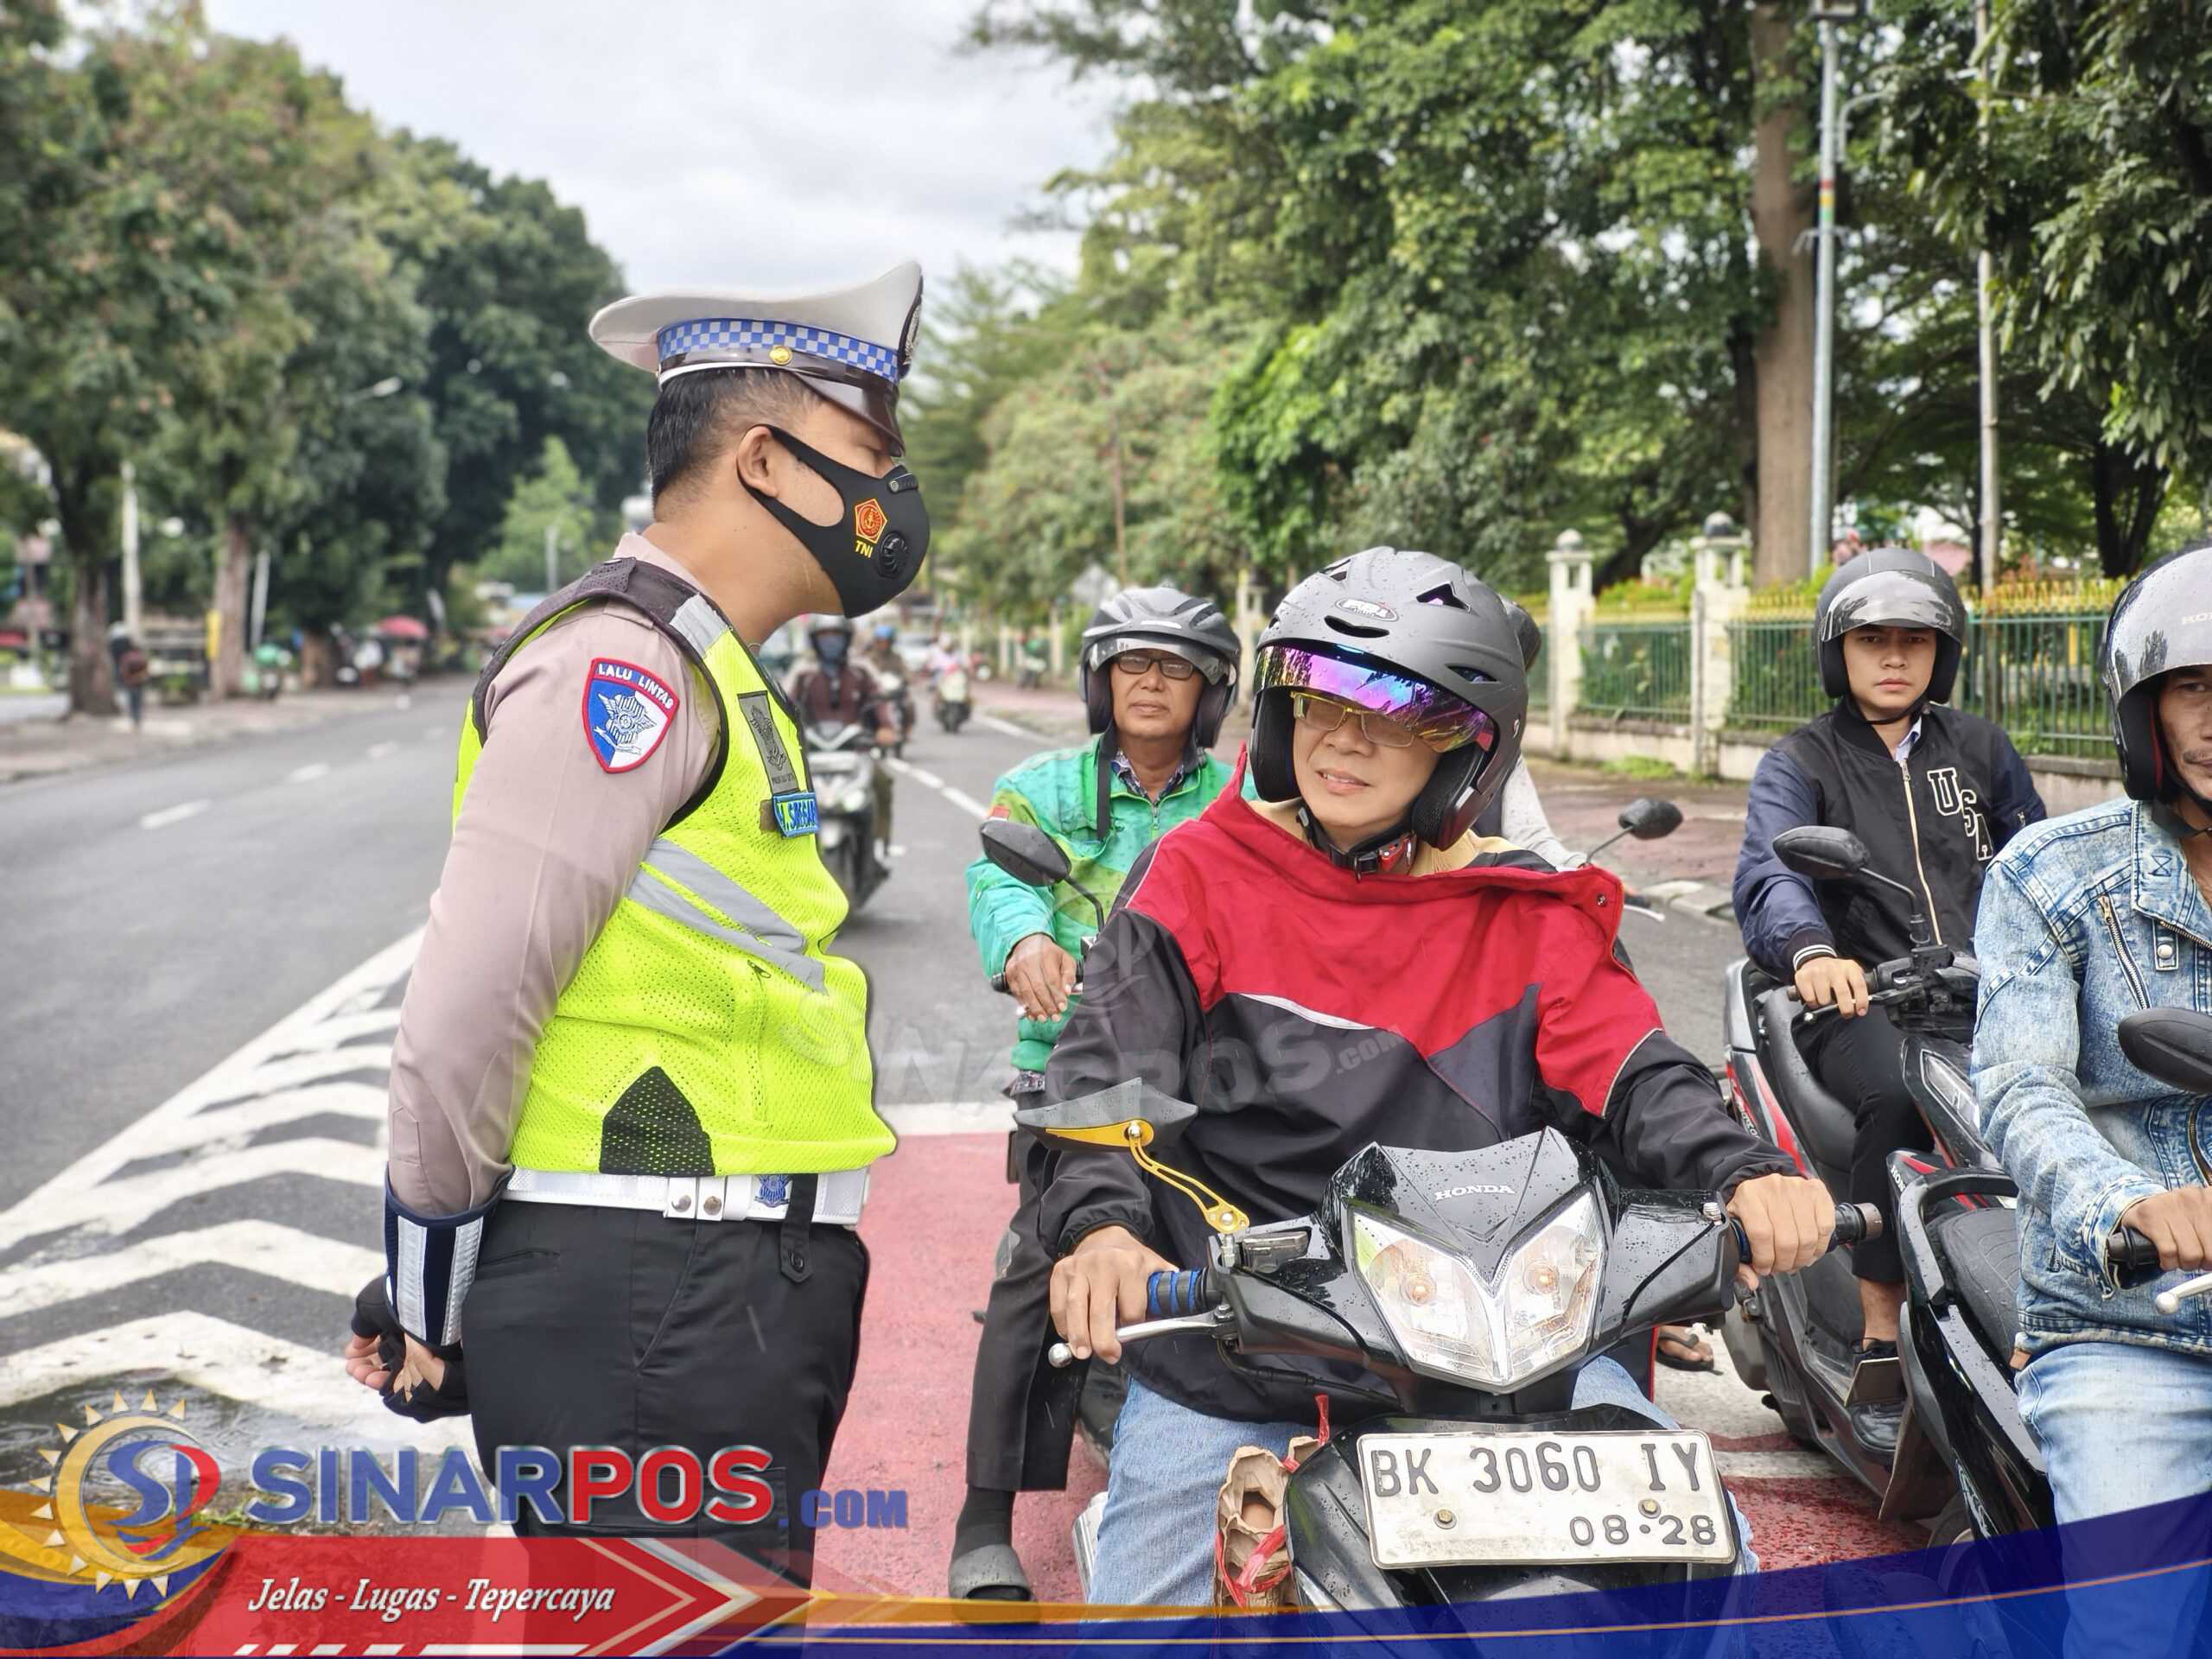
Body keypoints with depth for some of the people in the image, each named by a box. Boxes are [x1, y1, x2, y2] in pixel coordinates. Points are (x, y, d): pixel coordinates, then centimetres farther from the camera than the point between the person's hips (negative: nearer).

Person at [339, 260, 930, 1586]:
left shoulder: (711, 678, 18)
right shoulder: (623, 660, -14)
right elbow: (466, 1013, -19)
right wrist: (433, 1302, -7)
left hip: (729, 1310, 10)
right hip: (643, 1316, -10)